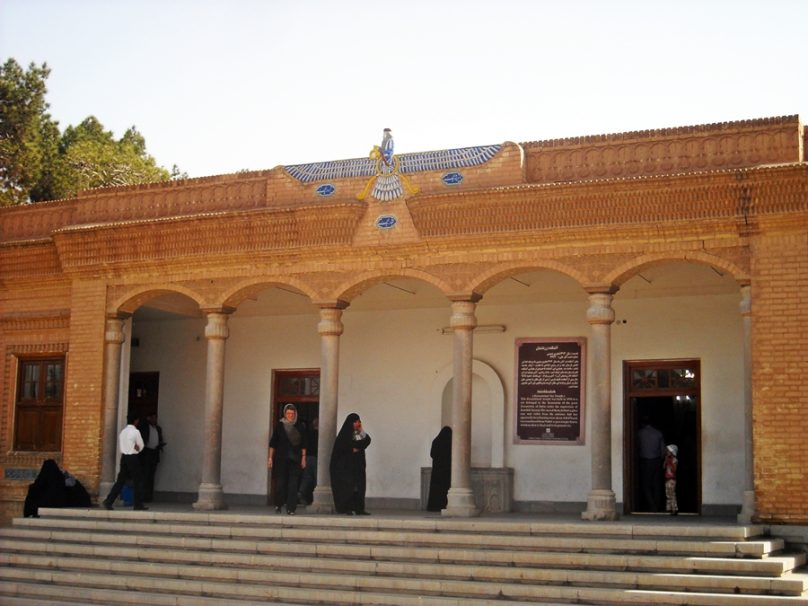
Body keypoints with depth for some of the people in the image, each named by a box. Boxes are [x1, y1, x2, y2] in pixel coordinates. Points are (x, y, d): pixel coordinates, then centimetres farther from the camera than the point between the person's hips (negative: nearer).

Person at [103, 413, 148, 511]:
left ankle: (109, 501, 2)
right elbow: (141, 446, -4)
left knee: (120, 480, 9)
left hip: (124, 457, 7)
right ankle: (138, 505, 5)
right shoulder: (135, 432, -10)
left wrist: (134, 447, 7)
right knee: (137, 481, 3)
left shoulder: (122, 432, 11)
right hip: (133, 458, -7)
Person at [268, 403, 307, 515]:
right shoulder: (279, 425, 3)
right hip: (281, 458, 0)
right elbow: (273, 443, 5)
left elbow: (303, 444, 7)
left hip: (295, 458, 0)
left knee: (293, 484, -4)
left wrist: (303, 458, 2)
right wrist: (270, 457, 1)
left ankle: (291, 508, -4)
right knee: (280, 482, 2)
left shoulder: (300, 426, 5)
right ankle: (278, 505, 18)